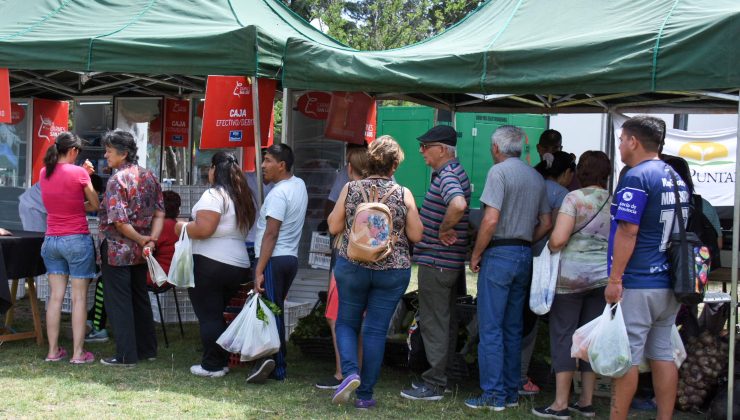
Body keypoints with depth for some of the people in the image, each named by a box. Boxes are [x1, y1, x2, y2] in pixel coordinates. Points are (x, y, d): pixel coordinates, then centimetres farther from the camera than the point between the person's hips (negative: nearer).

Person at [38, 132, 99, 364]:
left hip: (51, 240, 5)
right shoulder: (78, 173, -12)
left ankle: (53, 350, 11)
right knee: (79, 297, 0)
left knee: (56, 296, 9)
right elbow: (96, 205, -3)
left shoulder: (44, 173, 3)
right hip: (77, 240, -5)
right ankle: (78, 352, 1)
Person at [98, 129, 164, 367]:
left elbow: (119, 221, -23)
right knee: (140, 298, 17)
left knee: (118, 302, 0)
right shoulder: (149, 176, 6)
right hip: (141, 252, 8)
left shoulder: (117, 180, -17)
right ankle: (147, 349, 24)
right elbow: (159, 213, 3)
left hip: (117, 250, -8)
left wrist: (141, 240, -12)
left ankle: (126, 356, 3)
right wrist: (152, 239, -6)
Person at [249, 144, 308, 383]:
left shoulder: (278, 194, -16)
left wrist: (259, 271, -21)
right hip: (291, 258, 9)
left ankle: (267, 357, -25)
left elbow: (271, 235, -20)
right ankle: (278, 367, 14)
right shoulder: (299, 185, 10)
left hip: (273, 259, -9)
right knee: (277, 312, 13)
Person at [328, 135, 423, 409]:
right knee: (376, 330, 7)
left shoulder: (350, 189, -5)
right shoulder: (403, 194, -7)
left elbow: (334, 227, 1)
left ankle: (350, 372, -7)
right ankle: (365, 394, 10)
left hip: (352, 266, 0)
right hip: (393, 270, 0)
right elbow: (416, 235, -3)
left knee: (346, 322, 17)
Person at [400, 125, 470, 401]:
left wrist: (444, 230, -25)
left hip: (436, 262, -10)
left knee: (434, 322, -4)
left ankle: (433, 385, 1)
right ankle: (442, 376, 26)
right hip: (450, 261, 10)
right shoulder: (454, 173, 14)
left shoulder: (447, 176, -19)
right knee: (446, 321, 16)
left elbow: (458, 204, -39)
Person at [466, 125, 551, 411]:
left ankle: (494, 395, -1)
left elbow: (491, 219, -18)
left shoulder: (499, 171, -10)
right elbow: (546, 223, 14)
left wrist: (476, 254, -9)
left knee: (491, 328, -2)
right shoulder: (536, 178, 13)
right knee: (513, 328, 13)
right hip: (525, 255, 7)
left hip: (499, 253, -7)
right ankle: (511, 393, 17)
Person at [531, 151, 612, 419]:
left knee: (564, 335, 1)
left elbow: (558, 239, -16)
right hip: (604, 277, 5)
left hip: (571, 276, -5)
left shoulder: (575, 198, -8)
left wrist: (549, 249, 4)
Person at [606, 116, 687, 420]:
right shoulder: (676, 177, 13)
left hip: (637, 285, -8)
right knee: (663, 355, 11)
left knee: (626, 358, -2)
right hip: (670, 285, 9)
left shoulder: (637, 177, -14)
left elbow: (627, 231, -20)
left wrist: (614, 279, -17)